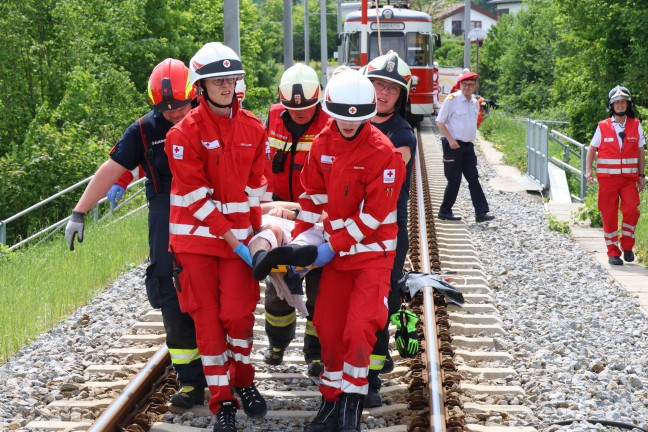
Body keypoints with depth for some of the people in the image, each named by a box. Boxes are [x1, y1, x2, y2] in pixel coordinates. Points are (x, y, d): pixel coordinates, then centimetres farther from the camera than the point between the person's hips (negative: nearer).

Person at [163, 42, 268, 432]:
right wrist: (232, 239, -15)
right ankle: (222, 400, 12)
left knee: (239, 313, -3)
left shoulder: (253, 129, 3)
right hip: (197, 236, -2)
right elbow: (196, 196, -13)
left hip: (240, 235, 2)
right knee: (208, 319, 2)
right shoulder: (185, 133, -10)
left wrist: (256, 233, 3)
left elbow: (255, 185, 9)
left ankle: (243, 380, 22)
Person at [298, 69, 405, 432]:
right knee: (328, 327, 7)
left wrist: (335, 246, -17)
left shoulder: (382, 152, -18)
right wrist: (298, 240, 2)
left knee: (358, 329, -14)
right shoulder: (323, 144, 0)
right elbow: (314, 196, 8)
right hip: (336, 249, 6)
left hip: (372, 251, -5)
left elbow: (373, 214, -18)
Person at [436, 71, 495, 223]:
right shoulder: (452, 99, -9)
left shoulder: (475, 103, 11)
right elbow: (440, 122, -9)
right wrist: (451, 140, -17)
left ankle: (481, 213, 0)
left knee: (473, 179, 2)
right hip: (453, 146, -6)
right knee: (454, 180, -2)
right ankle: (445, 212, 11)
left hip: (468, 146, 7)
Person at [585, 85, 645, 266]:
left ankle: (627, 246, 5)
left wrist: (642, 176, 6)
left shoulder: (636, 125, 5)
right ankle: (613, 252, 11)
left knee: (631, 209, -15)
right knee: (609, 215, 0)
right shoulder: (603, 127, 1)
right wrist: (588, 171, -7)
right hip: (607, 178, -1)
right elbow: (591, 150, 6)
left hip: (629, 178, 1)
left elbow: (641, 152, 10)